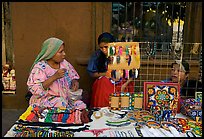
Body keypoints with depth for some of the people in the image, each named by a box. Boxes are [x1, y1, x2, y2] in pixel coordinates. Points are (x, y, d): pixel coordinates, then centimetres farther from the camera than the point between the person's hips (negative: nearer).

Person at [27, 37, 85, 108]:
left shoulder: (64, 63, 5)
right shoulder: (40, 67, -12)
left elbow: (74, 76, 17)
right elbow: (34, 89, -20)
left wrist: (75, 82, -6)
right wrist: (54, 77, -27)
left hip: (66, 98, 5)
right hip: (47, 101, -5)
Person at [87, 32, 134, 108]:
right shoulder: (97, 55, -1)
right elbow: (91, 73, 5)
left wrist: (125, 84, -16)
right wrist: (104, 74, -11)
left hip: (121, 84, -2)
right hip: (103, 84, 2)